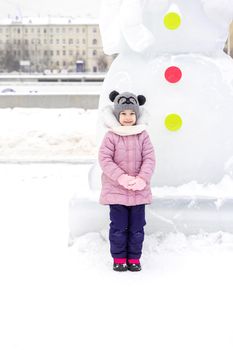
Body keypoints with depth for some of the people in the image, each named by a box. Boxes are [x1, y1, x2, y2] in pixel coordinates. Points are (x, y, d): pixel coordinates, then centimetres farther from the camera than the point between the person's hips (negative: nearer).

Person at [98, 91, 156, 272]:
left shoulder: (143, 135, -1)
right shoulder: (111, 136, -7)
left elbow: (149, 158, -3)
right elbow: (105, 159, -10)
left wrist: (142, 179, -17)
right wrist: (122, 178, -19)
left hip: (139, 190, 2)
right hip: (116, 189, -2)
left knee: (137, 226, 8)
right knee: (118, 226, 5)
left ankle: (134, 258, 22)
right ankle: (119, 258, 19)